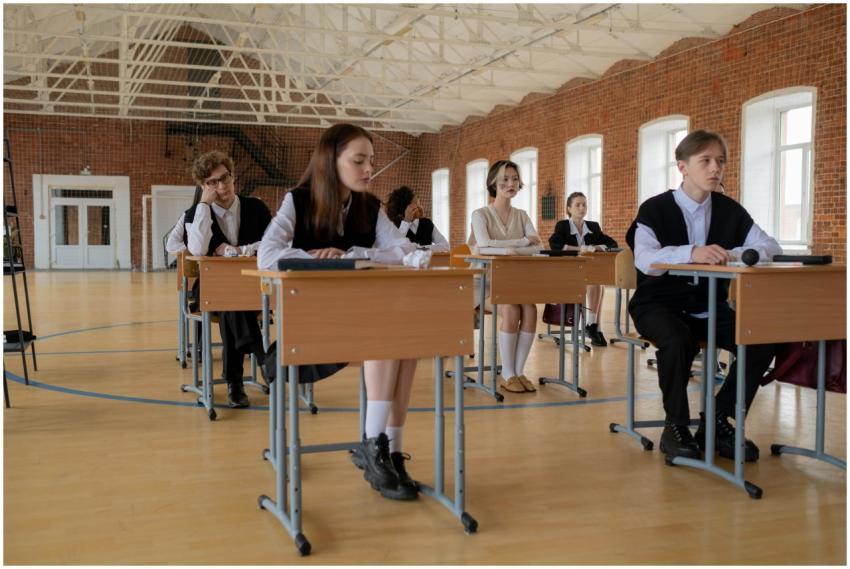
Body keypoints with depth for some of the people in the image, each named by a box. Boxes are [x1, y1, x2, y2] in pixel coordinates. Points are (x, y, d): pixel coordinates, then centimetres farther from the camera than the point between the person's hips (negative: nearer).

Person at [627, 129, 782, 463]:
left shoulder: (730, 210, 6)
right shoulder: (655, 209, -7)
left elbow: (770, 246, 0)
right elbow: (644, 259, -24)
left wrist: (734, 255, -22)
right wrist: (692, 253, -43)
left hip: (709, 307, 5)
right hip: (659, 305, -4)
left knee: (763, 342, -19)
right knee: (678, 341, -37)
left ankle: (716, 422, -2)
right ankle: (676, 427, -14)